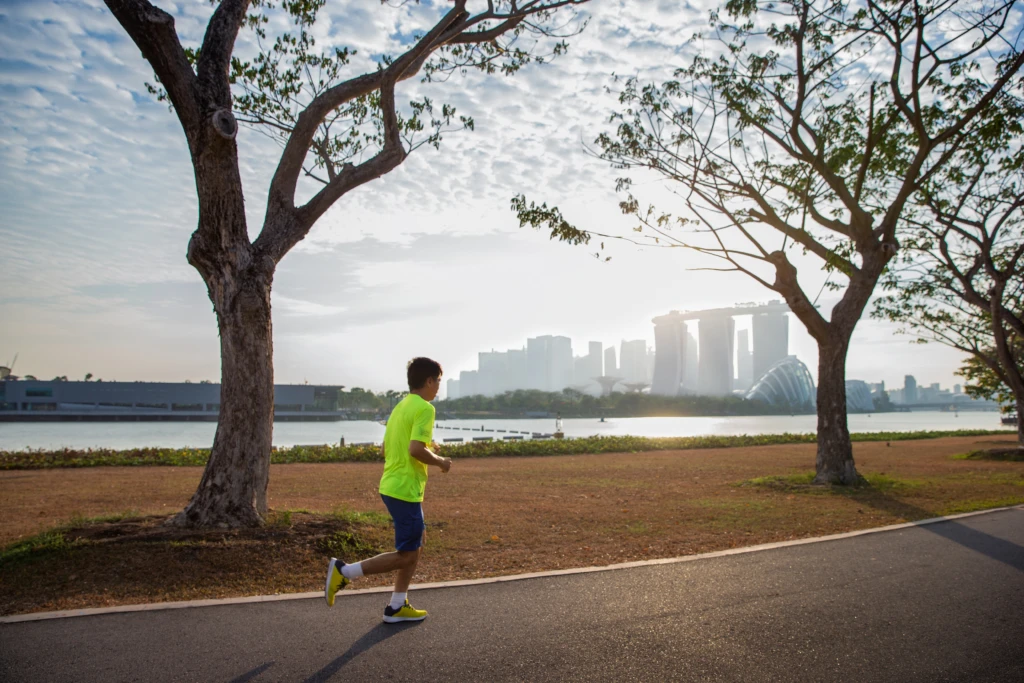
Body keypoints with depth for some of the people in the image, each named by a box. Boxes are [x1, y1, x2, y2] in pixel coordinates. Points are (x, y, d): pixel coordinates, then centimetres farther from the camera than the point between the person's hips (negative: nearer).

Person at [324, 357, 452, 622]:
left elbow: (384, 449, 17)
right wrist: (440, 461, -8)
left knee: (417, 544, 18)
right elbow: (416, 449, -26)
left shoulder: (400, 407, 14)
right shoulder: (424, 408, -14)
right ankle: (343, 571, -2)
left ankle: (397, 607, 23)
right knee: (406, 556, 0)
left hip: (391, 486, 10)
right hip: (406, 490, -10)